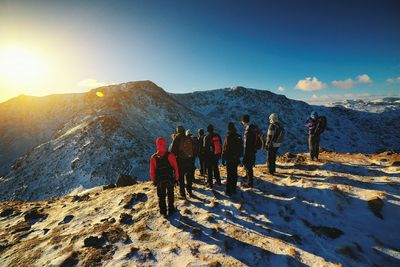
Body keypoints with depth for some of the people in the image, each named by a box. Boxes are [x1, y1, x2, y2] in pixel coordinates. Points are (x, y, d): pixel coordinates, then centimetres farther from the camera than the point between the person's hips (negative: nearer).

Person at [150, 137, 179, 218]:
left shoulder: (153, 158, -10)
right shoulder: (170, 155, -15)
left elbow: (152, 171, -5)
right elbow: (175, 168, -11)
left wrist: (153, 180, 9)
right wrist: (176, 178, 2)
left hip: (159, 181, 1)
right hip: (170, 179, 0)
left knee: (161, 197, 16)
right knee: (170, 195, 17)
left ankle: (163, 211, 22)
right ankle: (171, 210, 26)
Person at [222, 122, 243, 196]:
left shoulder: (228, 137, -17)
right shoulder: (238, 137, 3)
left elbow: (225, 149, -16)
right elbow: (241, 148, 12)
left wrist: (223, 159, -8)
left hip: (229, 159, -6)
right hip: (236, 159, 6)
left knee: (229, 175, 0)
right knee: (234, 174, 15)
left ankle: (229, 191, 4)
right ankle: (233, 189, 24)